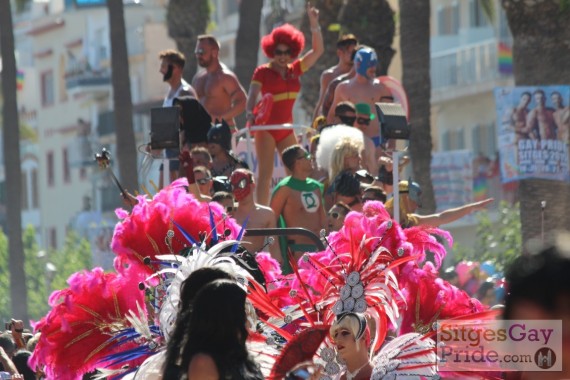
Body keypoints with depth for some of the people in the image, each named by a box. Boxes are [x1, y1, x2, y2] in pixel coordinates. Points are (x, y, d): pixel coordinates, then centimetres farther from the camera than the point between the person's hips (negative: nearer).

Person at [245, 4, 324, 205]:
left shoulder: (295, 70, 12)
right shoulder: (263, 72, -2)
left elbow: (317, 50, 13)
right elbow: (252, 96, -13)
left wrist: (314, 24, 6)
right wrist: (250, 113, -33)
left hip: (286, 128, 6)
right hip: (266, 127, -6)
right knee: (265, 173, -10)